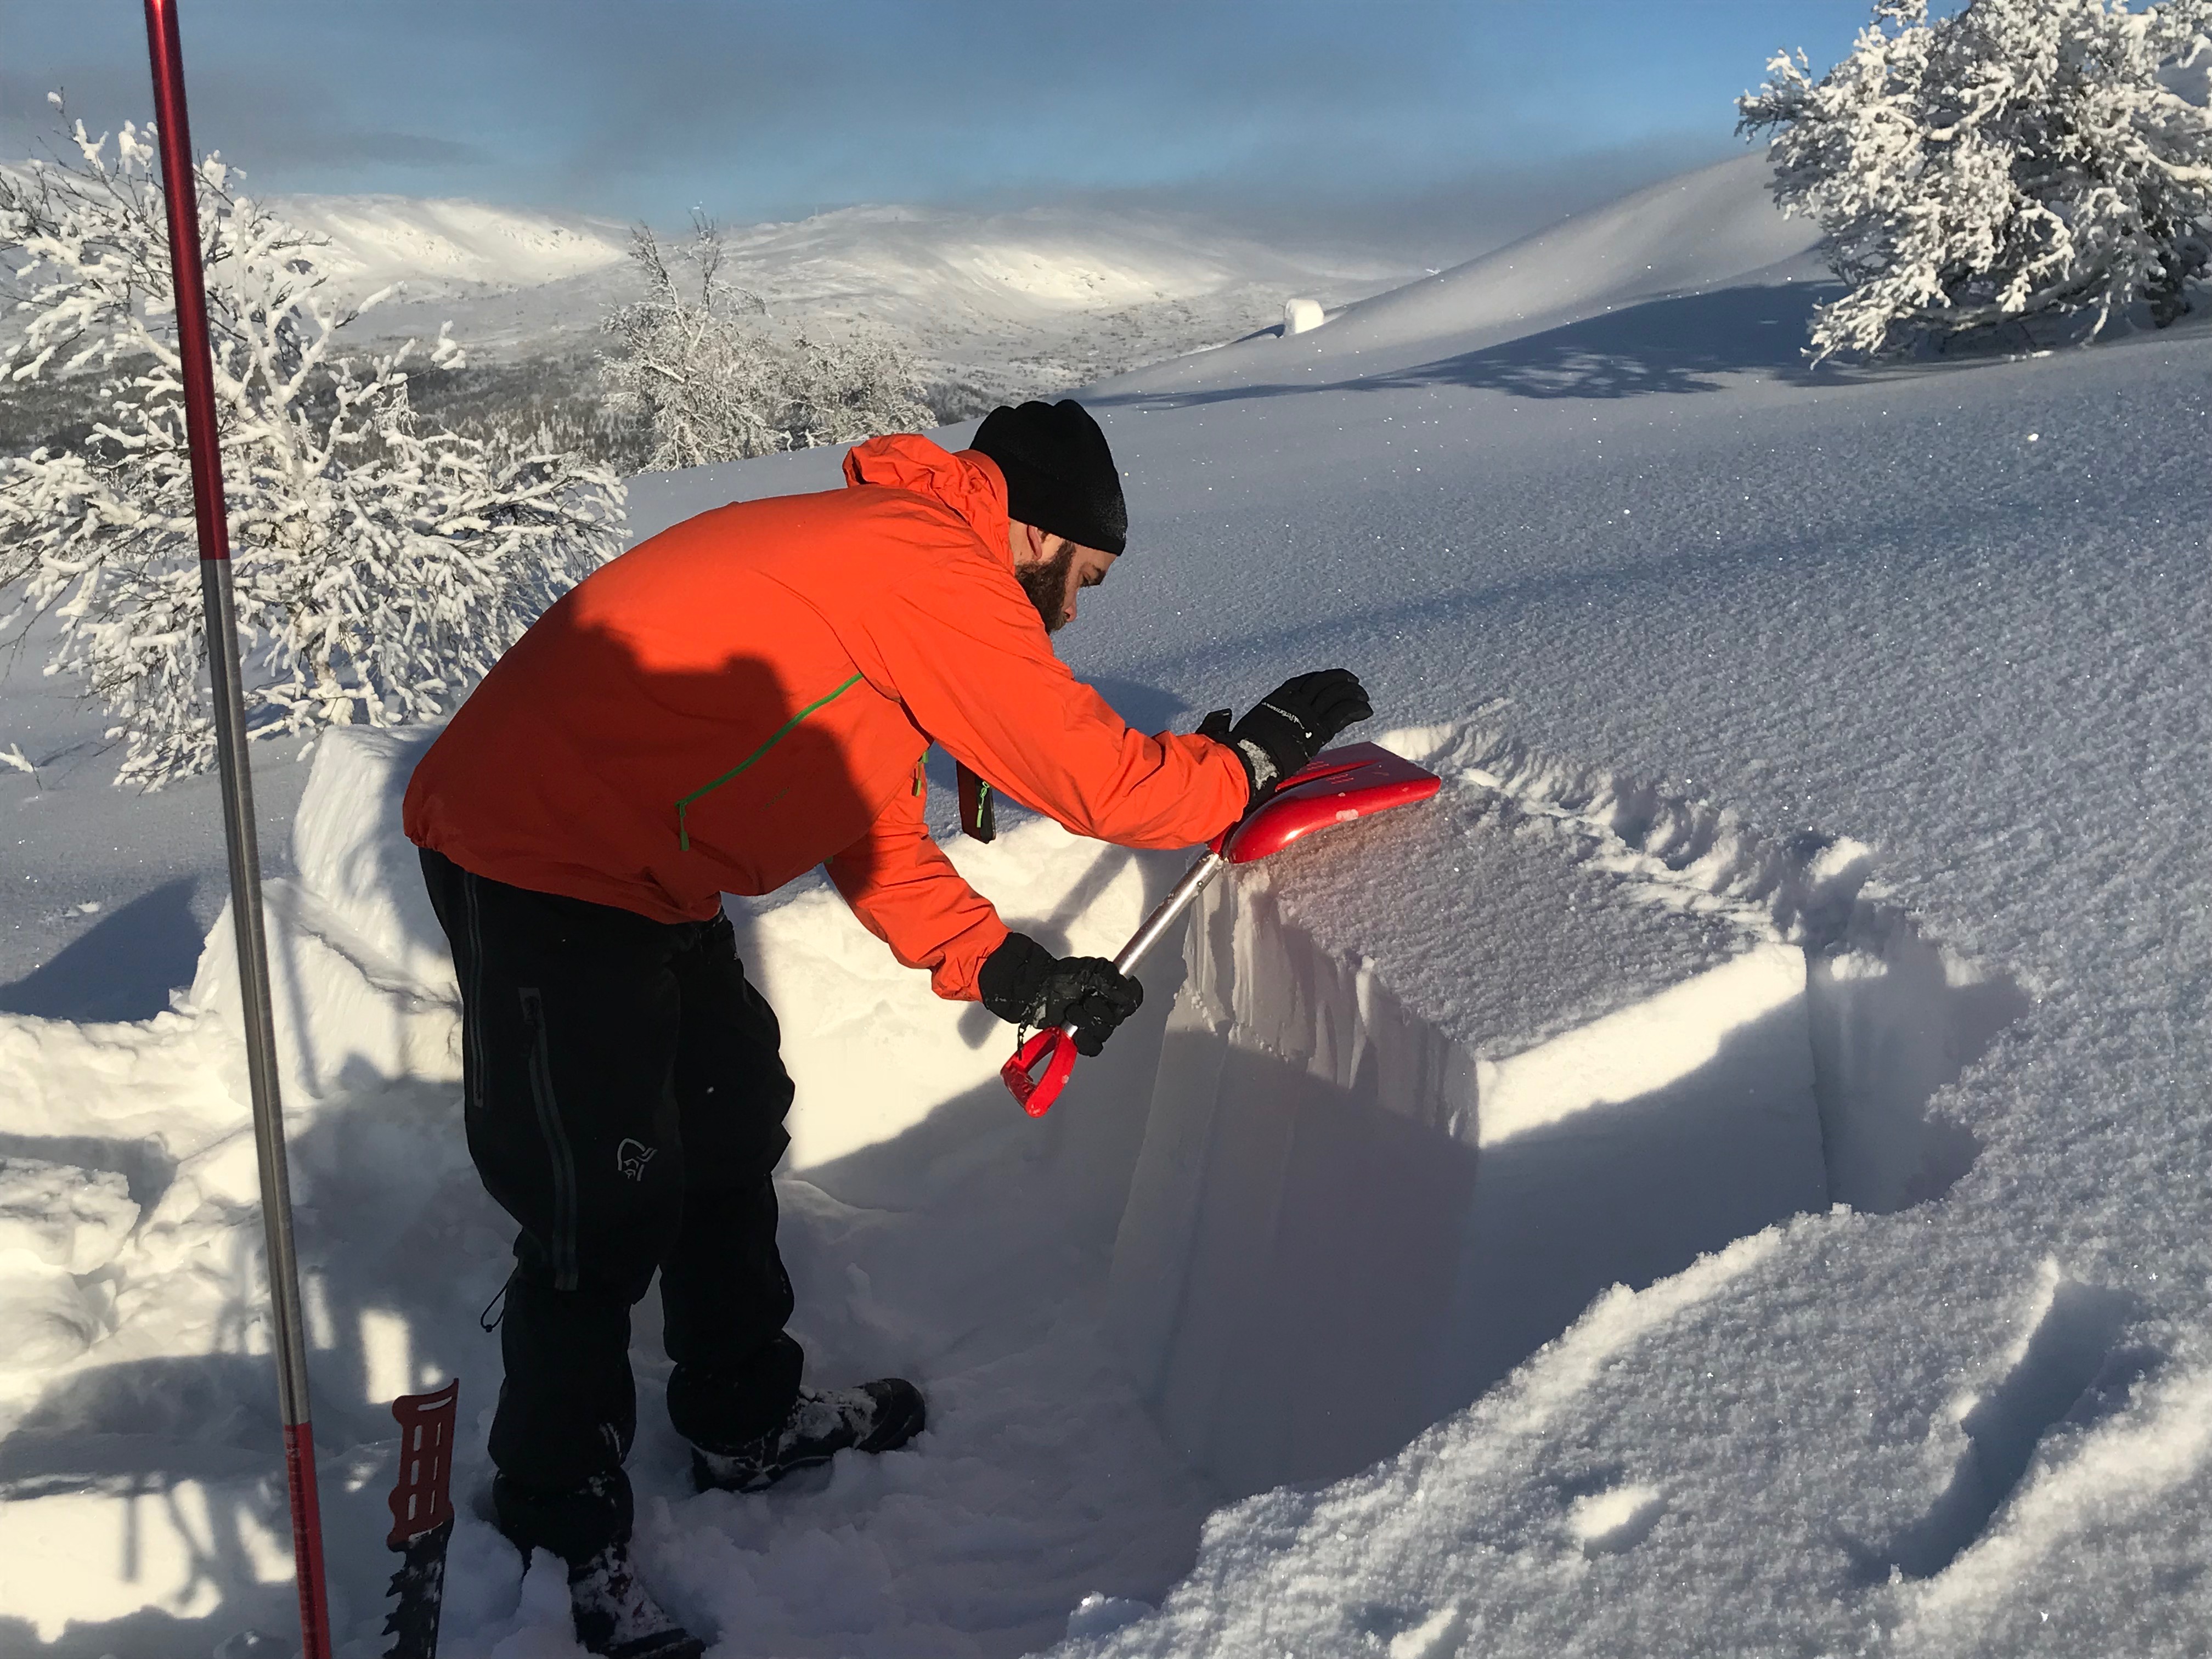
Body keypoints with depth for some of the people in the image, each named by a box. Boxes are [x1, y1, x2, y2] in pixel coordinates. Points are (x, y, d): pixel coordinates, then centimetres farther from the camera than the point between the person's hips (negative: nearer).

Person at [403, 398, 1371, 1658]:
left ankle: (750, 1419, 37)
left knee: (731, 1123, 19)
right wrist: (1264, 750, -2)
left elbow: (877, 832, 16)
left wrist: (1007, 972, 9)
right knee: (605, 1211, -2)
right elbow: (1101, 780, -18)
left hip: (630, 863, 11)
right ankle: (561, 1534, 18)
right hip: (539, 867, -11)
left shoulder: (871, 549, 13)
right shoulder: (930, 564, -19)